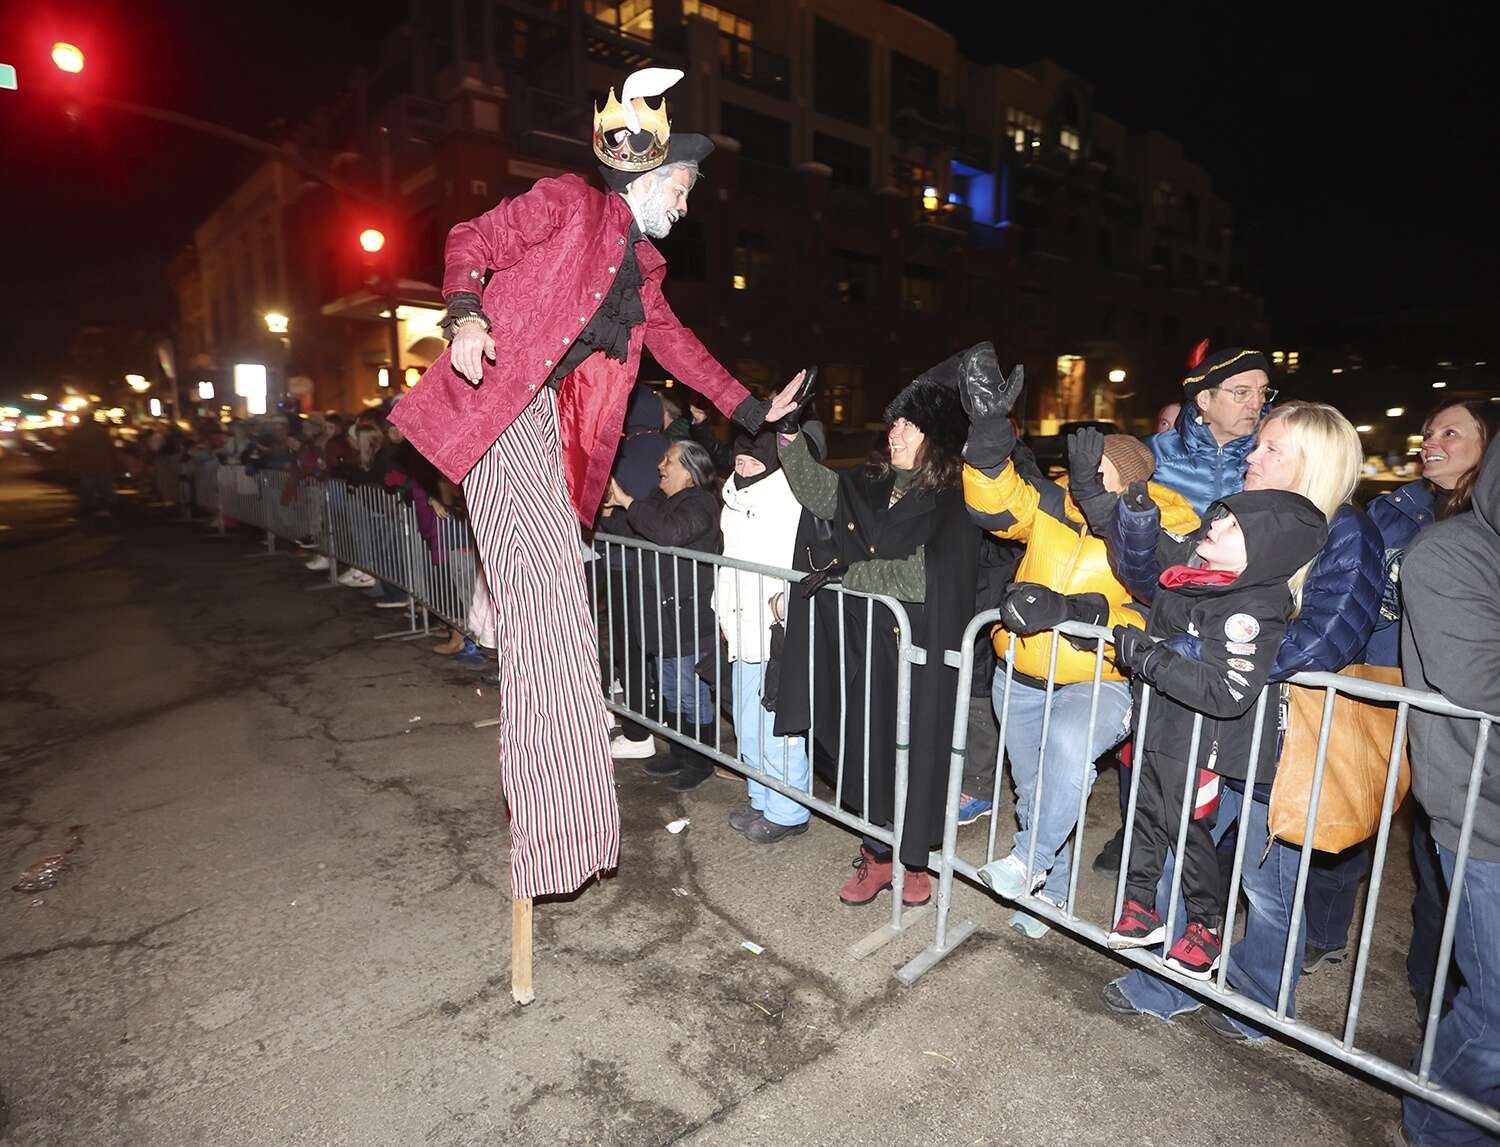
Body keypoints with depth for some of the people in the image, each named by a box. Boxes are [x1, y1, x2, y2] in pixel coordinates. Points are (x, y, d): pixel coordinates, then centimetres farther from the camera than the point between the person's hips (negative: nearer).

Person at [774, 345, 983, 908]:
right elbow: (818, 487, 9)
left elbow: (920, 578, -18)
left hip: (918, 657, -5)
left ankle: (913, 860, 30)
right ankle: (878, 856, 30)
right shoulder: (873, 487, 6)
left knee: (912, 755, 8)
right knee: (868, 752, 12)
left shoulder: (951, 505, -11)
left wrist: (846, 573, -13)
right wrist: (789, 429, -2)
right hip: (864, 650, 5)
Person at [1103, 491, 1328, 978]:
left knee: (1187, 828, 10)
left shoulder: (1255, 611, -26)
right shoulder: (1194, 563, -4)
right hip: (1154, 723, 7)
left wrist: (1147, 657, -30)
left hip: (1194, 743, -7)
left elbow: (1227, 693, -33)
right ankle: (1138, 907, 36)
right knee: (1145, 813, 18)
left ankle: (1207, 926, 34)